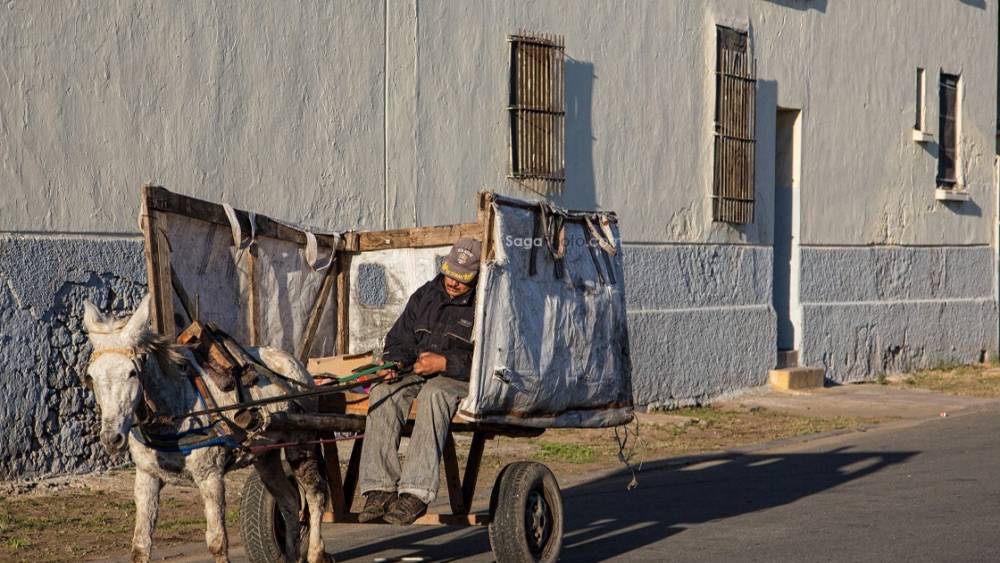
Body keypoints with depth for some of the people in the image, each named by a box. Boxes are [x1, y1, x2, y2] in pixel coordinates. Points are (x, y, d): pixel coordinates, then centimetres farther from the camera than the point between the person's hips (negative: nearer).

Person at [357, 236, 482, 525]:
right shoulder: (426, 295, 16)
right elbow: (400, 339, 21)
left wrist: (445, 363, -22)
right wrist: (394, 361, -2)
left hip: (461, 379, -6)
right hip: (417, 372, 6)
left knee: (434, 395, -38)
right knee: (383, 393, -25)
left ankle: (416, 493, -45)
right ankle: (380, 488, -32)